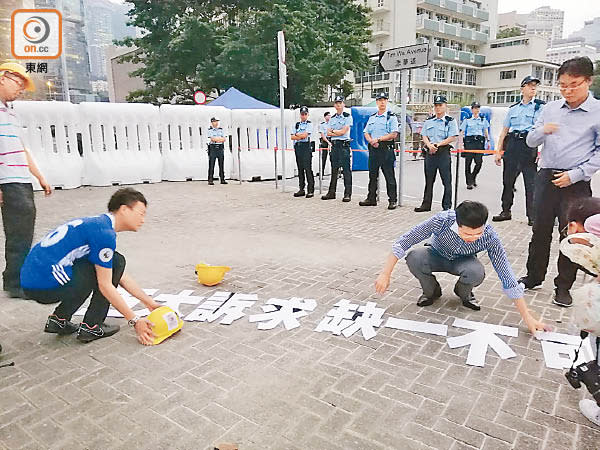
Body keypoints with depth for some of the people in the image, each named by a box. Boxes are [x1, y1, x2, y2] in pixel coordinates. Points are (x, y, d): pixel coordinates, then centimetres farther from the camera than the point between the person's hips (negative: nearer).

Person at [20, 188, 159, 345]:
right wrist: (135, 321, -9)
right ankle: (90, 327, -1)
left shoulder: (99, 222, 16)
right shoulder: (104, 232, -14)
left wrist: (149, 302, 20)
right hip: (45, 286, -10)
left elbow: (121, 276, 20)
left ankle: (58, 319, 19)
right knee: (116, 261, -6)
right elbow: (105, 286, -14)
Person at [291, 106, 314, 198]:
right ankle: (301, 189, 12)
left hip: (306, 146, -6)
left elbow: (304, 135, -12)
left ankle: (311, 190, -9)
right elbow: (292, 137, 10)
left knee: (308, 169, -10)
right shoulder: (297, 124, 19)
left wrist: (297, 135, 2)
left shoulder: (309, 124, 1)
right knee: (300, 169, 8)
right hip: (297, 147, 6)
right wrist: (301, 136, -4)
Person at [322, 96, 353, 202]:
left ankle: (348, 194, -5)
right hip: (334, 145, 6)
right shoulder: (332, 119, 17)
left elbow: (343, 131, -11)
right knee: (334, 169, 10)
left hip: (344, 145, -6)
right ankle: (331, 192, 15)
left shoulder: (348, 117, 0)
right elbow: (328, 133, 7)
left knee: (346, 169, -7)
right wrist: (338, 132, -5)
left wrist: (333, 131, 0)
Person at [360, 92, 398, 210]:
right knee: (372, 175, 10)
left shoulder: (391, 117, -1)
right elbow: (366, 133, 15)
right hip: (373, 148, 6)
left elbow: (394, 134, -11)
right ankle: (371, 199, 18)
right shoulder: (372, 117, 17)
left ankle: (393, 200, 2)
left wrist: (378, 139, -14)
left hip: (386, 148, -6)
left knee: (389, 176, -4)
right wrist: (371, 141, -6)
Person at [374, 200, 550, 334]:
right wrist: (385, 274, -30)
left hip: (462, 261, 0)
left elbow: (507, 276, -25)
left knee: (476, 272, -36)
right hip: (437, 256, 0)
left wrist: (528, 318, -23)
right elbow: (403, 242, -29)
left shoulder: (489, 236, -32)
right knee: (413, 258, -34)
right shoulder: (442, 221, -37)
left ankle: (464, 293, 2)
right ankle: (431, 291, -1)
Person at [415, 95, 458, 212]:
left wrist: (438, 144, -14)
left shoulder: (450, 121, 1)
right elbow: (424, 136, 10)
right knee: (428, 180, 9)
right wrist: (429, 145, -10)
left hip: (443, 152, -4)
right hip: (430, 152, 4)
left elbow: (452, 138, -7)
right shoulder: (428, 121, 14)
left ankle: (447, 206, 6)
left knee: (446, 180, -1)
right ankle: (426, 204, 17)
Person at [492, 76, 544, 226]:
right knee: (507, 180, 8)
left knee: (531, 182, -3)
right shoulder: (513, 108, 16)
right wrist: (498, 151, 9)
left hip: (530, 145, -4)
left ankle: (532, 216, 5)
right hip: (512, 145, 4)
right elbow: (504, 130, 15)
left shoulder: (540, 107, 5)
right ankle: (506, 212, 20)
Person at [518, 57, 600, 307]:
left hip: (576, 183, -3)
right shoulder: (550, 109, 8)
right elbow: (531, 142, 10)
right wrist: (542, 131, -12)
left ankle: (564, 287, 17)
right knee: (540, 230, 10)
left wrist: (575, 175, -13)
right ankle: (534, 277, 24)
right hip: (547, 177, 3)